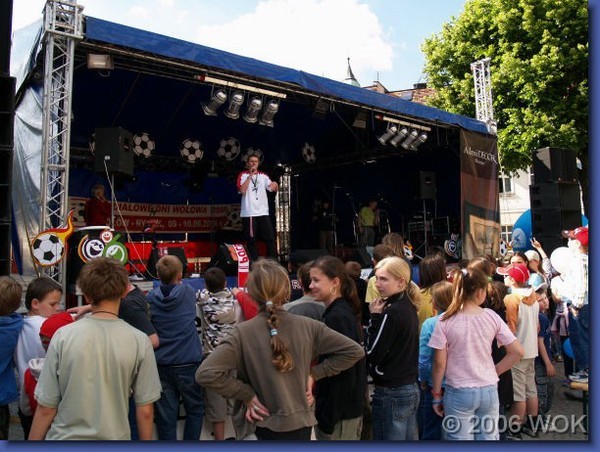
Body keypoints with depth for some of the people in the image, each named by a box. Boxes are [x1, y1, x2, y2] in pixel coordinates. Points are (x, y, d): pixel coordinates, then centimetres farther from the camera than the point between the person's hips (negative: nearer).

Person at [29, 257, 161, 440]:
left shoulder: (63, 336, -13)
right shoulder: (139, 341, -14)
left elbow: (45, 408, -8)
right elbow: (145, 411, -9)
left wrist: (32, 440, 7)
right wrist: (146, 442, 6)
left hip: (65, 436, 0)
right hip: (114, 435, 0)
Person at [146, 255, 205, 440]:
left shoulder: (151, 297, -2)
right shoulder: (189, 293, -4)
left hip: (161, 364, 2)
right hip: (188, 363, -1)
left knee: (166, 415, 10)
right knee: (195, 410, 15)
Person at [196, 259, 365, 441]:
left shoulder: (243, 333, -16)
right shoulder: (308, 326, -9)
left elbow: (206, 373, -24)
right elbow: (354, 351, -4)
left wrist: (246, 394, -12)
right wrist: (314, 373, -1)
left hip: (265, 424, -3)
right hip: (300, 422, 3)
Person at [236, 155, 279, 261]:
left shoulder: (263, 176, 13)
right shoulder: (243, 175, 2)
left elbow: (274, 188, 4)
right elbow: (242, 190, -13)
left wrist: (275, 185, -19)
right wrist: (250, 175, -14)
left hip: (263, 213, 3)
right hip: (248, 214, -3)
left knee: (270, 238, 1)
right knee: (251, 240, 2)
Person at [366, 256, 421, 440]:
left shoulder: (392, 312, -20)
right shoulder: (408, 307, 7)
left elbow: (372, 354, -16)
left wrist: (375, 317, -13)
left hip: (391, 392, -9)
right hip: (410, 388, 9)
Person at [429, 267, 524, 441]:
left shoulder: (446, 321, -12)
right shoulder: (491, 316, -6)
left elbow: (439, 364, -9)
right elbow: (517, 351, -2)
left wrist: (436, 394, 3)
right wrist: (495, 371, 9)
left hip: (458, 392, -2)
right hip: (489, 390, 3)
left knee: (459, 438, 8)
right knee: (489, 437, 16)